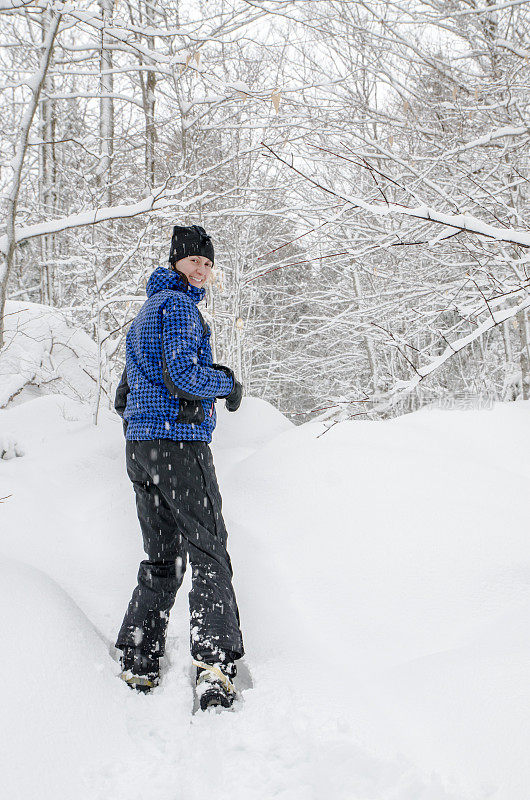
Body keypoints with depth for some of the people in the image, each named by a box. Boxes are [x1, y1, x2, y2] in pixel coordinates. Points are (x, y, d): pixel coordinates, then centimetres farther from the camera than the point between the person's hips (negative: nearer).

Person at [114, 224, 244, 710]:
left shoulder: (145, 312, 25)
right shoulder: (179, 305, -6)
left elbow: (126, 394, 27)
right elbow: (182, 374, -18)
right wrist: (227, 384, -2)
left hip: (138, 446, 9)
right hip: (179, 441, -9)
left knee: (162, 559, 13)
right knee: (208, 553, -8)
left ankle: (138, 662, 12)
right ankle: (215, 663, -16)